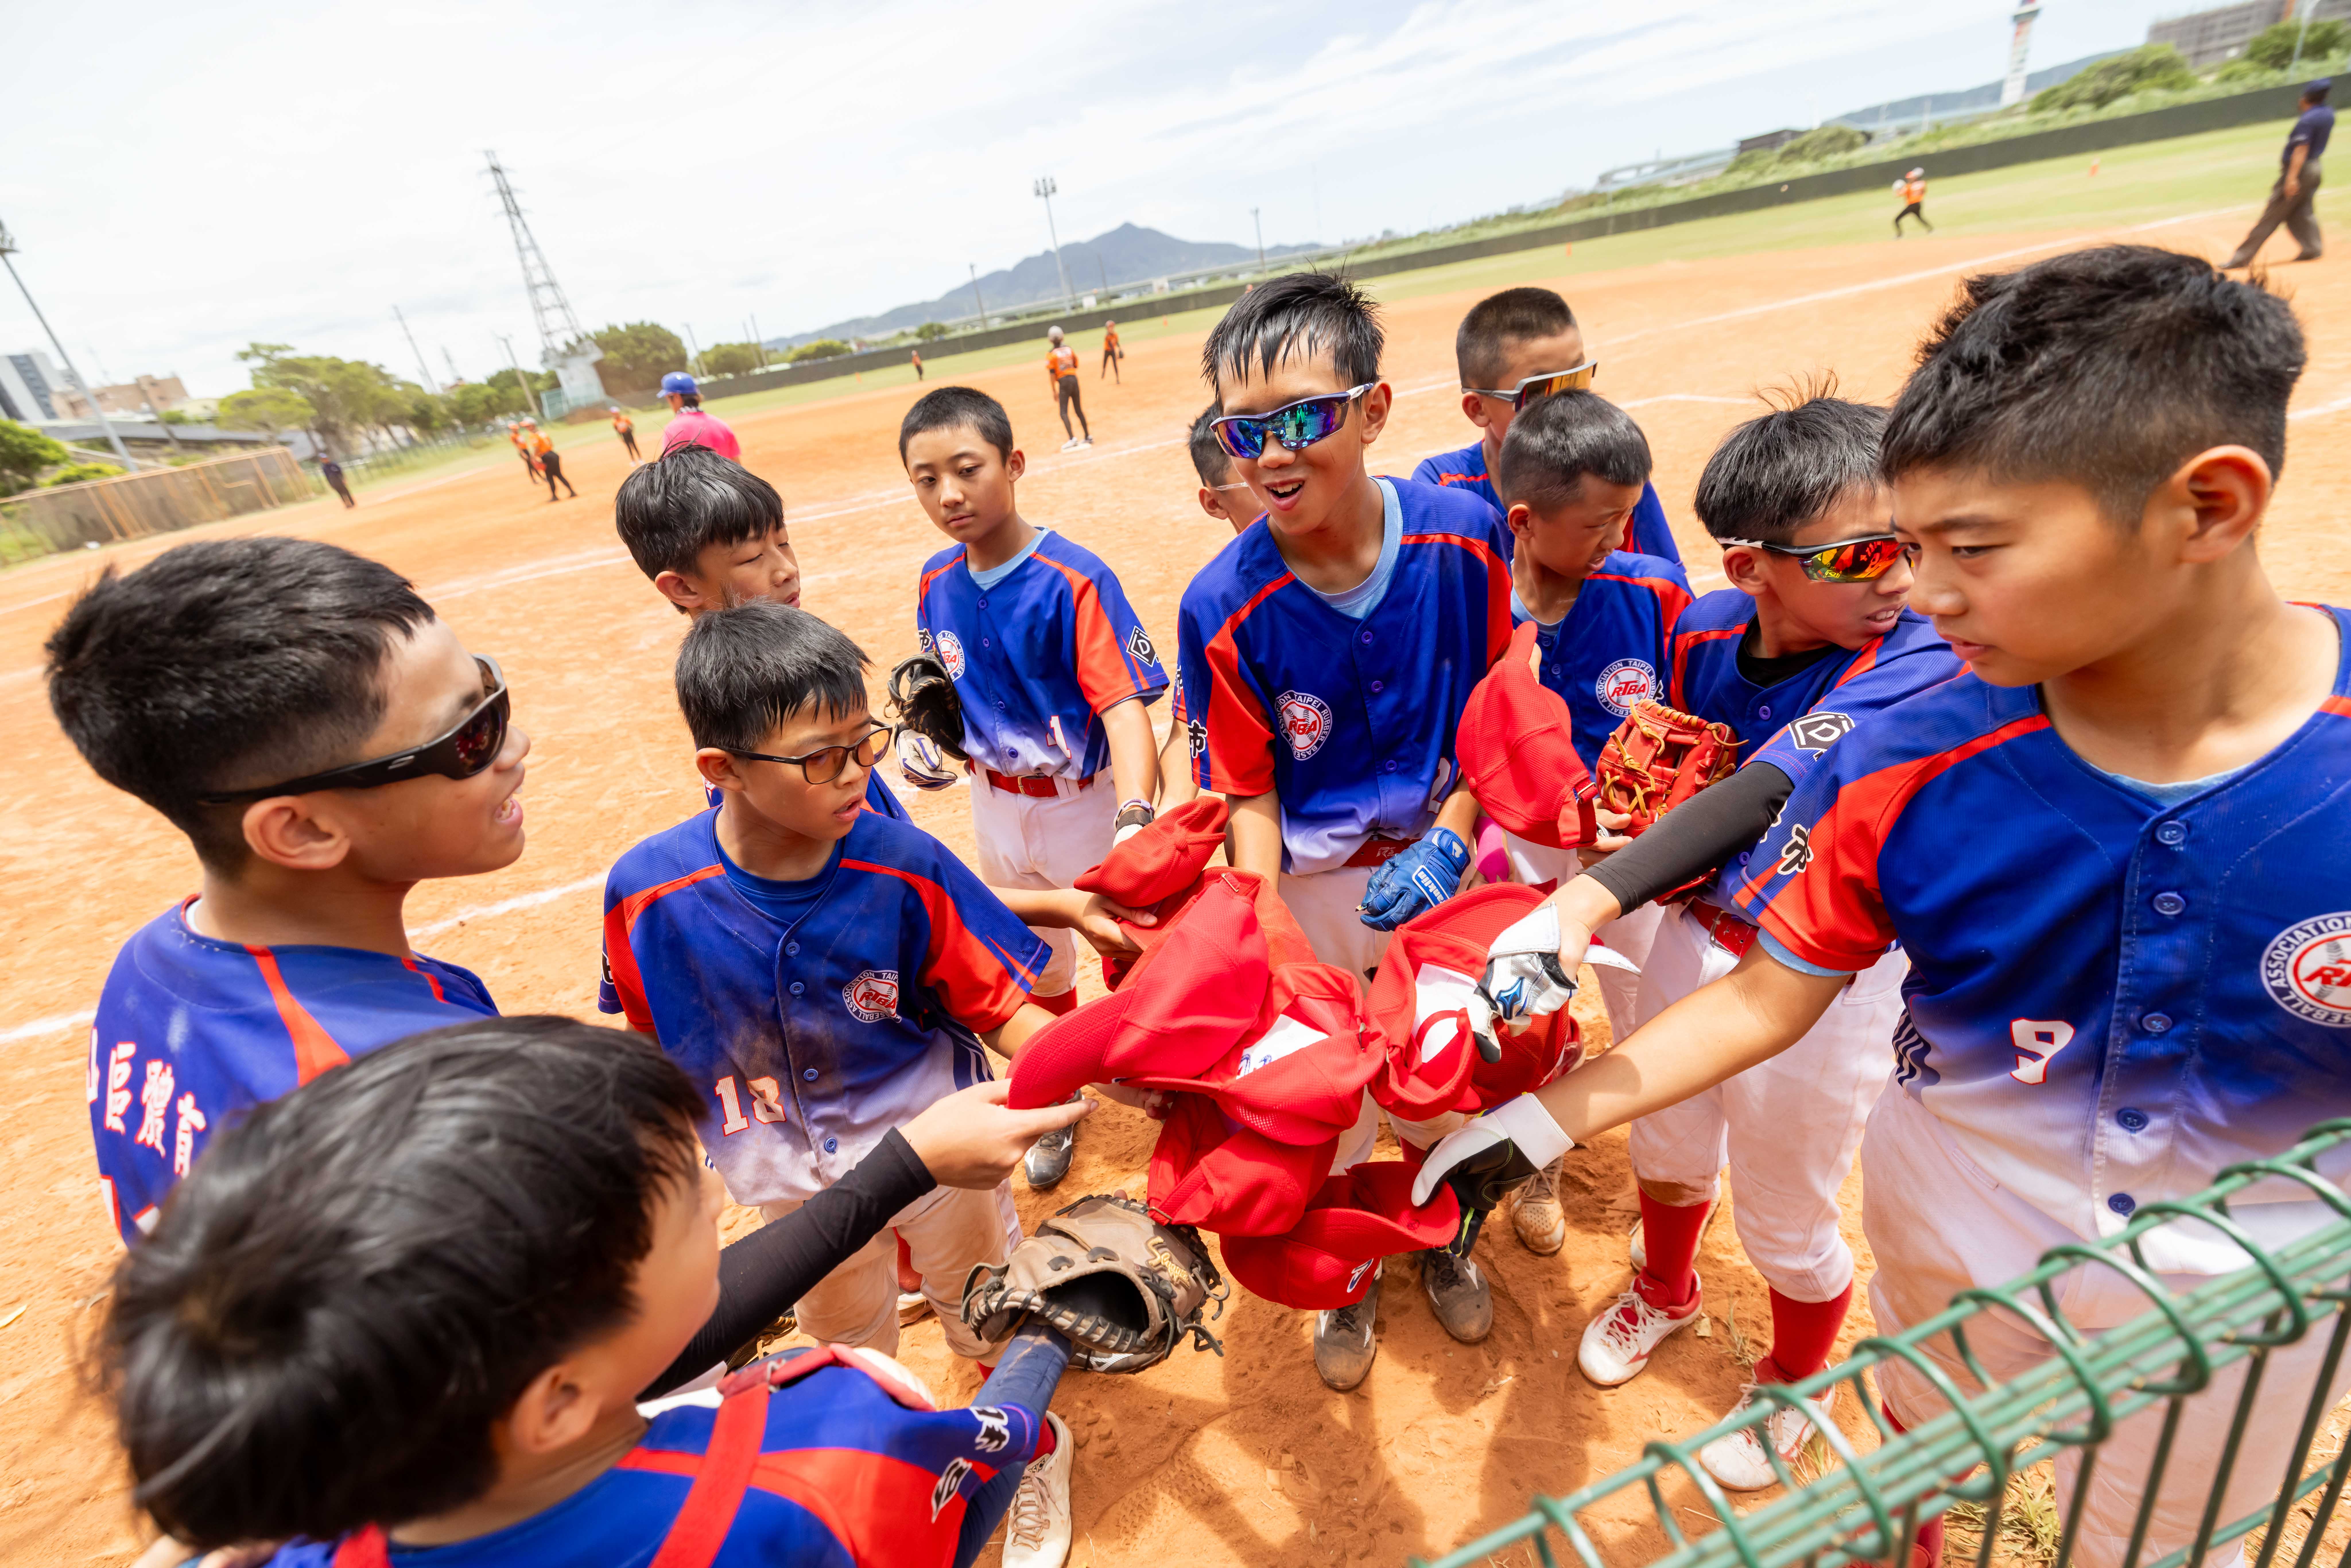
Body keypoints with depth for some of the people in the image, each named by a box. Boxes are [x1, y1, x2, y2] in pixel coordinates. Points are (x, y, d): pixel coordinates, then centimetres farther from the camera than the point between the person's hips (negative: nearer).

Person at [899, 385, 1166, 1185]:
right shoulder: (937, 583, -3)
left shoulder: (1076, 579, -22)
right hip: (995, 804, 6)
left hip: (1085, 802, -5)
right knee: (1035, 962, 23)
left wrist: (1133, 818, -44)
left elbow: (1125, 703, -30)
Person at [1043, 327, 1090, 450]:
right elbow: (1076, 365, 15)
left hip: (1063, 382, -5)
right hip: (1074, 379, 5)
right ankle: (1088, 437, 20)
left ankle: (1073, 439, -21)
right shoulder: (1069, 349, 7)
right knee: (1079, 410, 15)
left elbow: (1052, 374, -10)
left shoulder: (1051, 354, -7)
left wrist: (1054, 392, -8)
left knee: (1064, 412, -6)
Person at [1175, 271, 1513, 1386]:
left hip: (1438, 860, 2)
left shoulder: (1467, 535, -15)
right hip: (1310, 883, -2)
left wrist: (1447, 841, -16)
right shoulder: (1223, 607, -21)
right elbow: (1249, 792, -13)